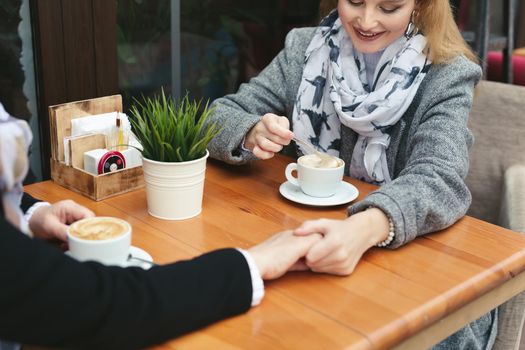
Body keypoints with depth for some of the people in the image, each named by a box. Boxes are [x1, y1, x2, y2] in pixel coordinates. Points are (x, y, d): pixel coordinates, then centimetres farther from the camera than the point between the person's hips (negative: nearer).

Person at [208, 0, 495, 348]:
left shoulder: (447, 75, -9)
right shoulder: (305, 49, -1)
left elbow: (440, 179, -26)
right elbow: (219, 116, 0)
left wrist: (366, 227, -47)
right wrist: (253, 133, -25)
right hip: (312, 245, 3)